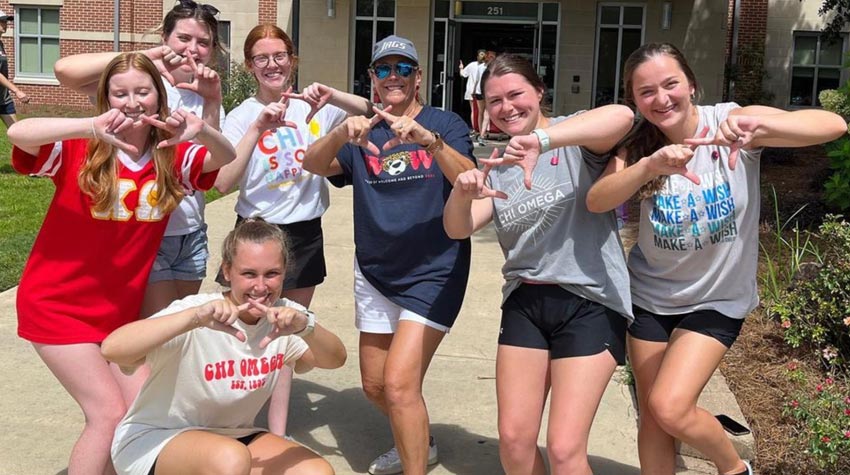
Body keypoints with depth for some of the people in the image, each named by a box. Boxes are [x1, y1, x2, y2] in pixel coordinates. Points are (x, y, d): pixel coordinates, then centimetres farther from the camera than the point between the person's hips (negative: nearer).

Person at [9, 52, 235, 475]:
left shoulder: (172, 156, 0)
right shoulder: (80, 150, -13)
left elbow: (230, 161, -10)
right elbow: (18, 133, -29)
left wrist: (202, 131, -32)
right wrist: (92, 126, -45)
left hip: (119, 309, 5)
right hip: (56, 303, -5)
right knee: (110, 413, -10)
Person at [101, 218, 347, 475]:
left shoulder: (283, 316, -10)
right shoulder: (196, 316, -25)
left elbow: (335, 360, -22)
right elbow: (112, 348, -38)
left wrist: (306, 326, -42)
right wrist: (194, 317, -49)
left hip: (232, 435, 5)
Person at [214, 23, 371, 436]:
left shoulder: (315, 107, 0)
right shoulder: (242, 116, -6)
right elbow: (223, 183, -17)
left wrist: (331, 96, -19)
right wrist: (257, 128, -24)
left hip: (305, 233, 3)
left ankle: (277, 435, 24)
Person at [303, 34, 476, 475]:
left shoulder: (445, 124, -3)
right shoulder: (363, 133, 6)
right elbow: (313, 165, -11)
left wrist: (427, 139, -38)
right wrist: (340, 134, -32)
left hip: (433, 272, -5)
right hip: (375, 273, 5)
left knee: (399, 384, -18)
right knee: (374, 386, 16)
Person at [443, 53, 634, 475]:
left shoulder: (574, 138, -3)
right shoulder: (496, 166, 13)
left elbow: (622, 116, -26)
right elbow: (458, 229, 1)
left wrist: (542, 140, -38)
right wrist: (461, 192, -21)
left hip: (589, 302, -5)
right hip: (524, 303, 5)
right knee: (513, 440, 5)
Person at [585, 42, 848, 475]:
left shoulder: (731, 119, -15)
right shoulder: (637, 146, -7)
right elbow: (596, 201, -25)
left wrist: (758, 124, -45)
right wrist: (651, 165, -42)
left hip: (718, 298, -3)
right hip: (650, 295, 3)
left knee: (670, 408, -14)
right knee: (652, 417, 10)